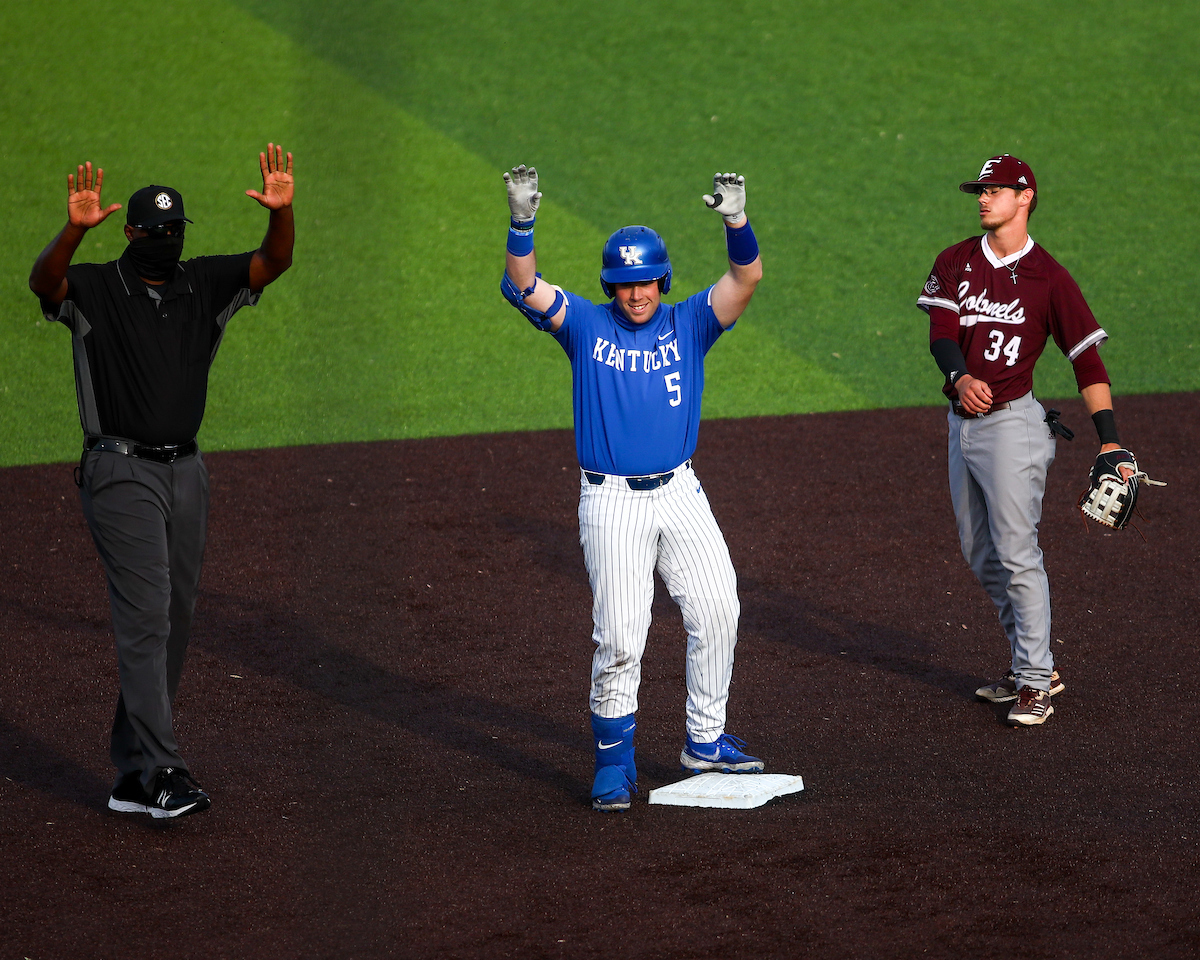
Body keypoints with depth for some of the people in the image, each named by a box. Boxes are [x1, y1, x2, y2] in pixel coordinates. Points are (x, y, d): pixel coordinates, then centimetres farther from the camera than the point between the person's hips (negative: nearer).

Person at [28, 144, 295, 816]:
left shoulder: (205, 286, 8)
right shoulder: (95, 290, -5)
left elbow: (273, 263, -5)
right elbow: (44, 281, -26)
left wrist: (281, 212, -26)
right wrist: (75, 229, -45)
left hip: (185, 470, 6)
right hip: (121, 474, -6)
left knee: (176, 618, 7)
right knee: (146, 615, -13)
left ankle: (134, 771, 14)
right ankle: (161, 772, -17)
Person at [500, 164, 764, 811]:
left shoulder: (688, 324, 5)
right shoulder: (585, 325, 2)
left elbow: (747, 278, -10)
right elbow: (524, 287, -12)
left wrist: (736, 222, -30)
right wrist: (521, 225, -29)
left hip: (680, 494, 3)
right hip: (611, 504, -3)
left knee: (716, 610, 1)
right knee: (619, 638, -5)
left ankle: (704, 742, 16)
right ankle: (614, 763, 6)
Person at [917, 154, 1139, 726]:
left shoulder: (1048, 278, -6)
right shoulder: (955, 264, 9)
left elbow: (1088, 361, -8)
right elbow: (941, 331, -4)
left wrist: (1110, 442, -16)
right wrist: (960, 376, -26)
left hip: (1011, 422, -6)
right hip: (962, 422, 6)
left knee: (1016, 554, -10)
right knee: (981, 555, 12)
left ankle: (1035, 683, -5)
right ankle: (1032, 664, 23)